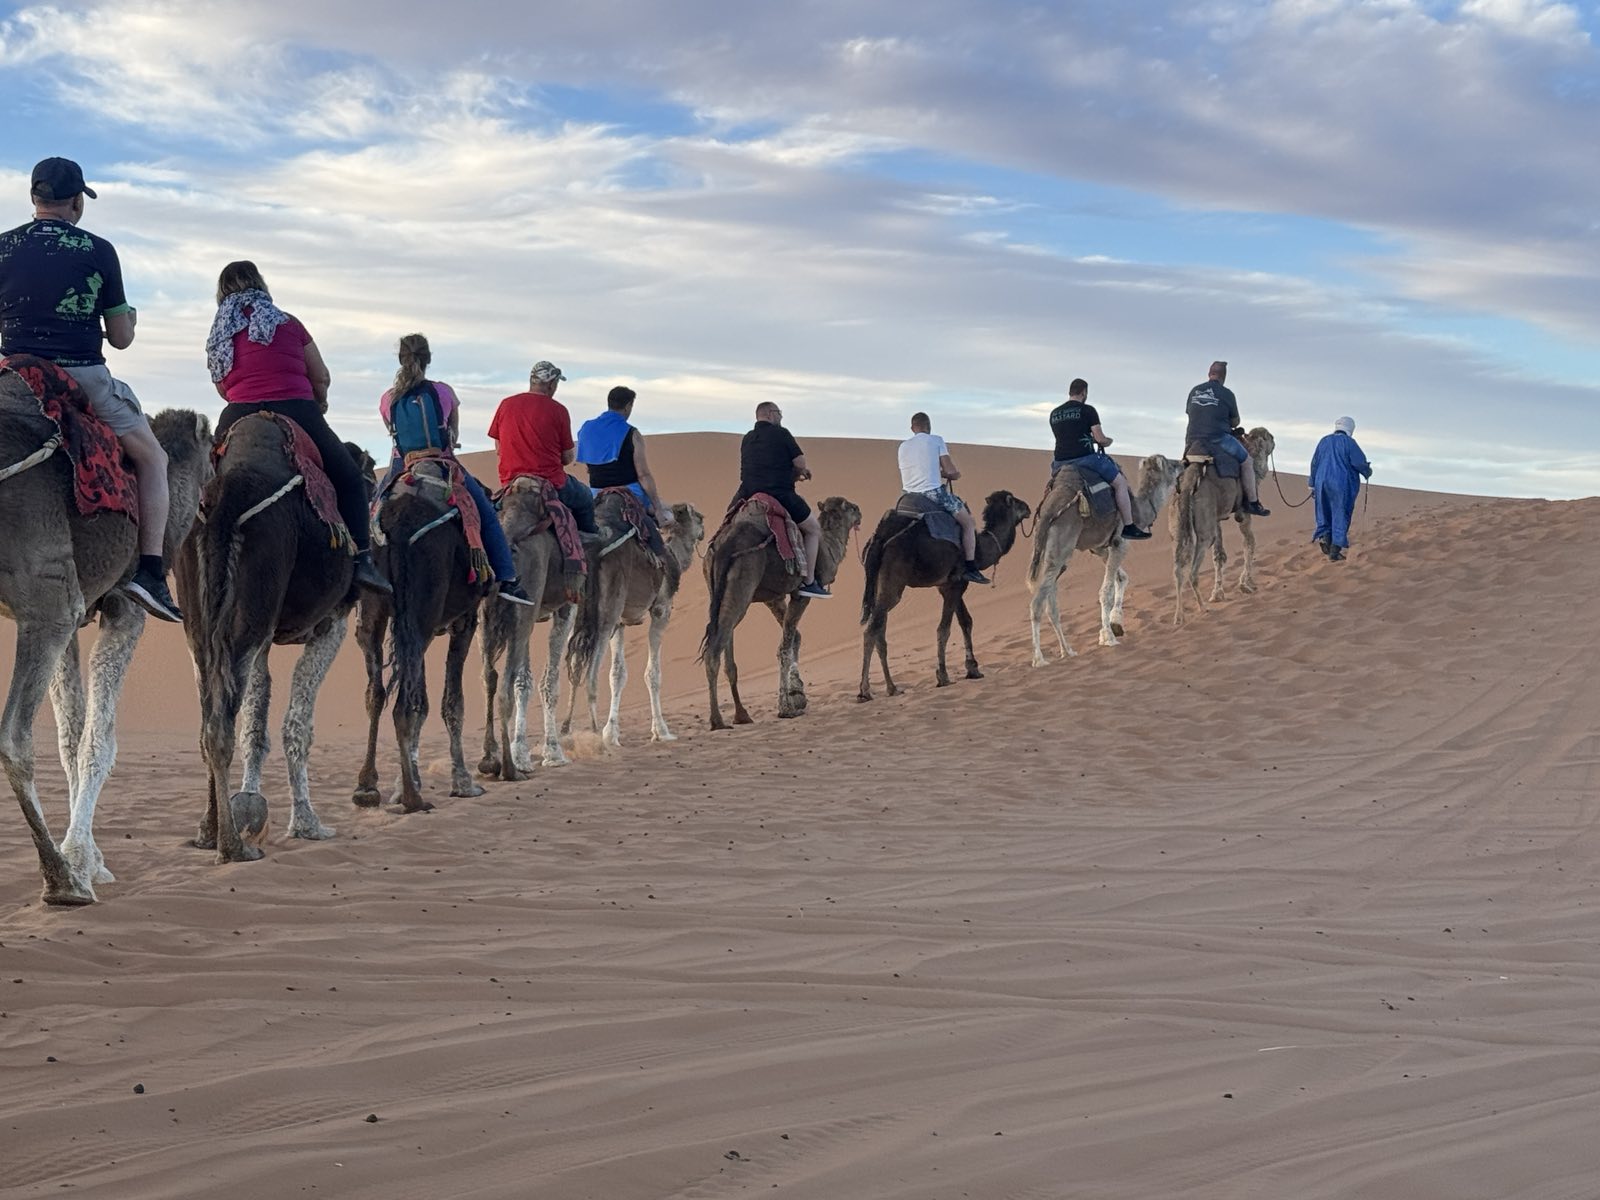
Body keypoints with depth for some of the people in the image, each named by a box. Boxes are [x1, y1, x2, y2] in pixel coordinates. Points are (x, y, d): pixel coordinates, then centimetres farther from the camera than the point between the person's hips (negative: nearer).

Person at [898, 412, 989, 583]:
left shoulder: (903, 446, 12)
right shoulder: (936, 440, -2)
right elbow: (950, 471, -8)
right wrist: (949, 474, 16)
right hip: (933, 493, -6)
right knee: (968, 523, 7)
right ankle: (970, 568, -2)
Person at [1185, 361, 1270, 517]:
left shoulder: (1194, 391, 10)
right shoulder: (1226, 394, -2)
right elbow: (1235, 422, 5)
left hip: (1192, 439, 5)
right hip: (1218, 439, -5)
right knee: (1246, 461, 9)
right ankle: (1252, 503, 8)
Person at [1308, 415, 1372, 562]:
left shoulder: (1324, 441, 9)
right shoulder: (1348, 442, -7)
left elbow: (1314, 463, 12)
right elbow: (1359, 462, -10)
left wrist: (1313, 484, 19)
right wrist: (1367, 472, 11)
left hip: (1322, 482, 5)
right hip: (1342, 484, -4)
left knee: (1325, 513, 16)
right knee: (1340, 516, 1)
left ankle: (1324, 536, -7)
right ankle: (1335, 550, -2)